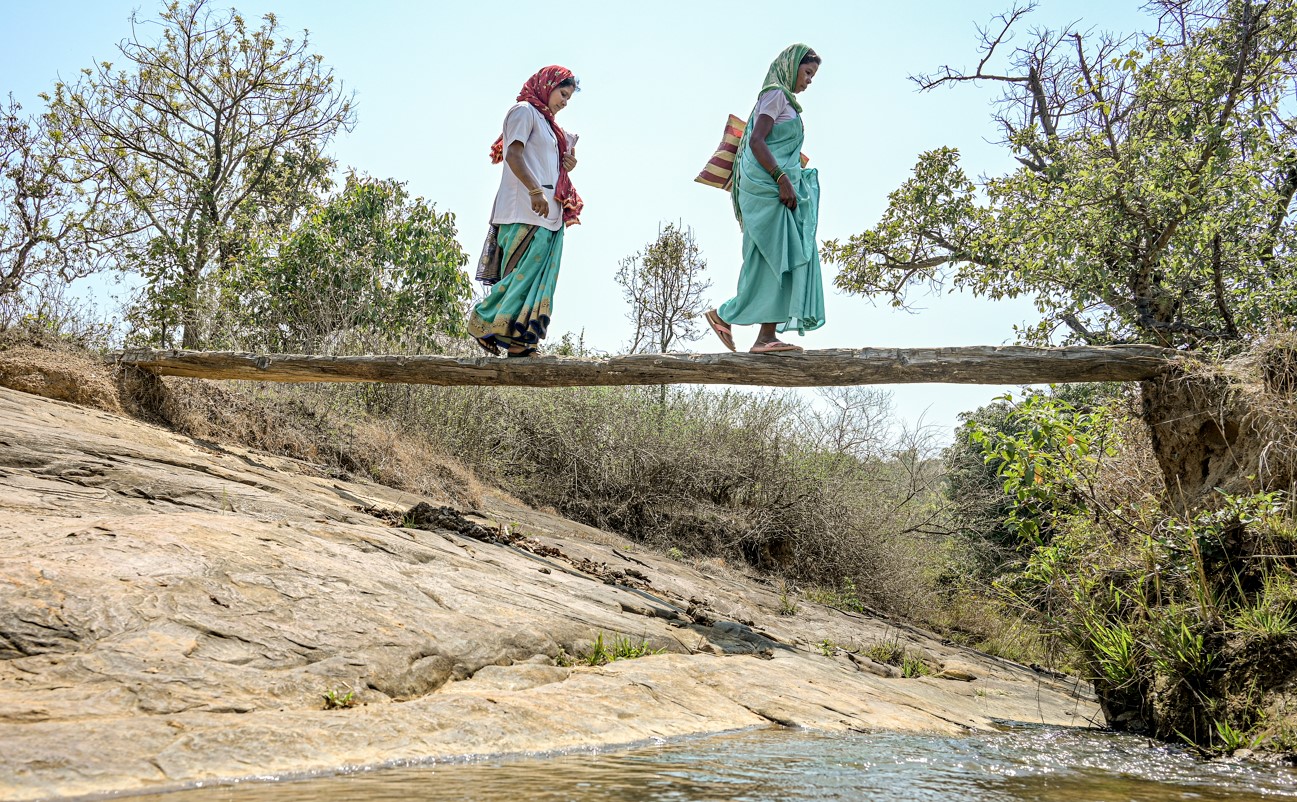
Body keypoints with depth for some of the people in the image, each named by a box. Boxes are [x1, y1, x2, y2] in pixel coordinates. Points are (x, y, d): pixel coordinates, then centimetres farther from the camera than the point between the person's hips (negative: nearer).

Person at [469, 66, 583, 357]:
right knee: (524, 275, -14)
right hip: (526, 212, -9)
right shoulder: (524, 111, 2)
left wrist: (566, 167, 12)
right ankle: (487, 326, -6)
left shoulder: (547, 124, 29)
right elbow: (513, 155, -13)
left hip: (549, 214, 9)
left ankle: (521, 345, -2)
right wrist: (535, 190, -26)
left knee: (539, 282, 1)